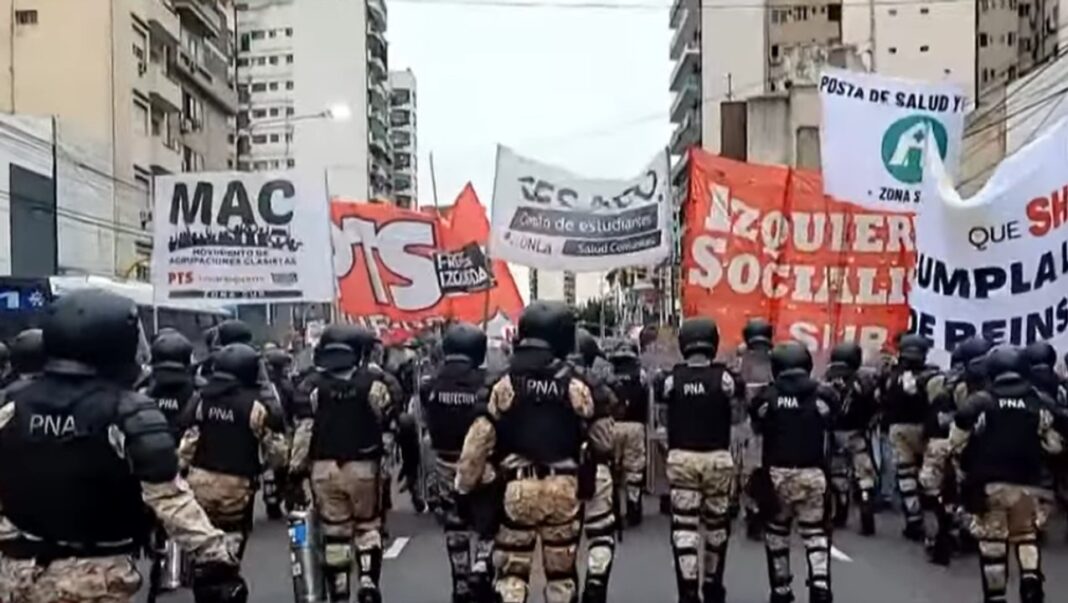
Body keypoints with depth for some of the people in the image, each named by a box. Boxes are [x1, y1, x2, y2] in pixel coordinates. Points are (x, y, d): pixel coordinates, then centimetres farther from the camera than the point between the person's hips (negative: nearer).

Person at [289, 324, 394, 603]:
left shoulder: (314, 385, -1)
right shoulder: (372, 383, -7)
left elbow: (303, 430, -1)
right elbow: (388, 422, -4)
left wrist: (296, 468, 4)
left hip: (324, 468, 1)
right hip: (362, 466, -1)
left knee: (334, 532, 11)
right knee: (368, 527, 15)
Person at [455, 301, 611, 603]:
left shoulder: (505, 384, -5)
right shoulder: (575, 386, -4)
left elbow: (479, 440, -4)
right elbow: (603, 440, 4)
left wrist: (465, 484, 6)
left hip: (518, 487, -1)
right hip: (563, 487, 1)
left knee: (511, 567, 9)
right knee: (562, 569, 16)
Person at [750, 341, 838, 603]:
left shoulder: (766, 395, -5)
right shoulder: (823, 395, -3)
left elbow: (757, 427, 8)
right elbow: (831, 425, 11)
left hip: (777, 472, 0)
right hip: (812, 473, 0)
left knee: (777, 530, 15)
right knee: (815, 531, 10)